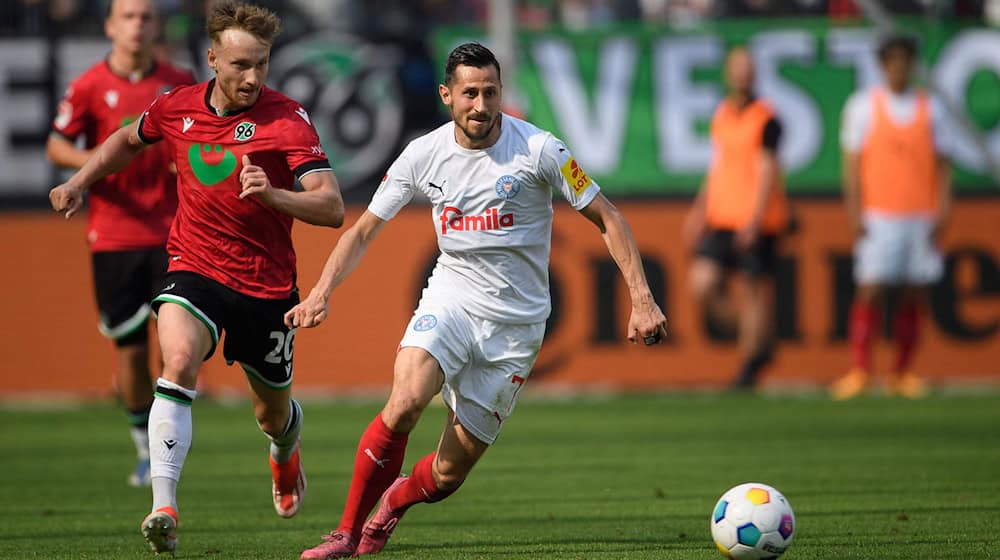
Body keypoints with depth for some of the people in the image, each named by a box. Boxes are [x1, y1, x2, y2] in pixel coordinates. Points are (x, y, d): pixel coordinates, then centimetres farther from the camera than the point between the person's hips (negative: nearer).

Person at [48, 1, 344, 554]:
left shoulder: (287, 120, -16)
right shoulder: (177, 107, -3)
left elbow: (331, 208, -24)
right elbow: (129, 138, 22)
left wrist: (271, 194, -40)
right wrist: (77, 183, 17)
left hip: (267, 284, -1)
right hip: (195, 268, 1)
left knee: (273, 413, 16)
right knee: (179, 361, -30)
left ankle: (284, 455, 55)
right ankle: (163, 508, -36)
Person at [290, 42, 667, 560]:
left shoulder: (537, 150, -12)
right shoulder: (423, 155, -4)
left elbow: (607, 219, -5)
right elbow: (364, 230, 4)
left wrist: (641, 300, -13)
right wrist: (321, 292, -12)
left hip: (516, 322, -1)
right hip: (449, 300, 1)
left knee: (449, 471, -1)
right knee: (405, 401, -29)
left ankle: (395, 501, 35)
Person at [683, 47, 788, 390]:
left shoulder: (766, 119, -8)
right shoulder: (721, 114, 13)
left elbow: (767, 171, -13)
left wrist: (755, 221, -20)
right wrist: (700, 209, 22)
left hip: (757, 222, -6)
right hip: (721, 219, 6)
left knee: (756, 291, -1)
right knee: (702, 285, -4)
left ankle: (749, 364, 12)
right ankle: (757, 340, 15)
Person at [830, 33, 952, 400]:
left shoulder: (930, 109, 9)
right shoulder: (862, 106, 4)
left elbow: (942, 164, 10)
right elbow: (852, 163, 3)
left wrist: (942, 211, -1)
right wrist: (855, 214, -5)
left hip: (921, 216, 2)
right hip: (878, 217, -2)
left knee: (914, 296, 1)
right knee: (869, 291, -10)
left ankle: (902, 373, 8)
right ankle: (858, 371, -8)